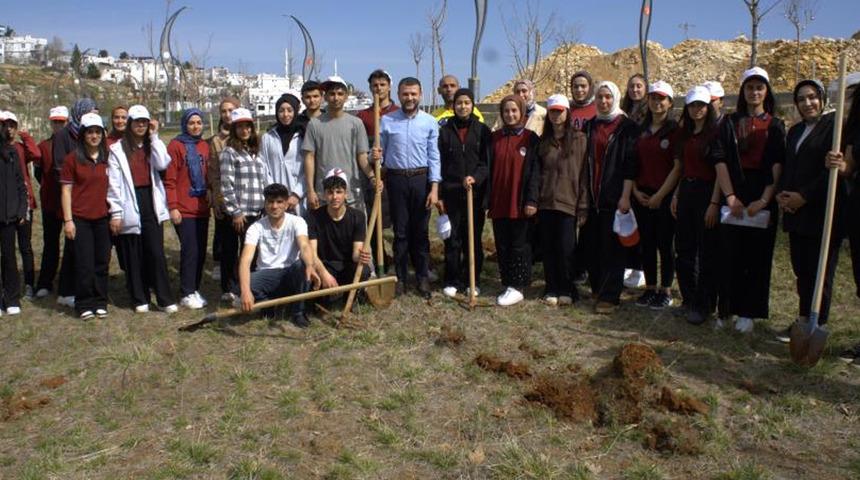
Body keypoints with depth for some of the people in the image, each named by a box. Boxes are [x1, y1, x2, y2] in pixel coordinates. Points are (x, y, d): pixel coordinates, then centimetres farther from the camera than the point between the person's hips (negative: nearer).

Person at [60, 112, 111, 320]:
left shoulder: (107, 158, 7)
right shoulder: (72, 158, -1)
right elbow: (66, 190, -1)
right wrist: (68, 220, -7)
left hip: (102, 217, 3)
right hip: (80, 218, -3)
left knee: (102, 261, 7)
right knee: (84, 263, 1)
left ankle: (100, 302, 18)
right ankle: (84, 304, 13)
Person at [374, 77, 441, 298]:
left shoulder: (430, 122, 1)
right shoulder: (386, 121, 2)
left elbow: (434, 157, -1)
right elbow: (380, 153, 7)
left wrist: (434, 188, -7)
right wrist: (376, 157, -17)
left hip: (421, 179, 0)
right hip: (396, 179, 1)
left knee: (420, 230, 6)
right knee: (400, 231, 6)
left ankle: (423, 277, 16)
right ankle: (400, 277, 16)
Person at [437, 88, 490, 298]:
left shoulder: (482, 131, 6)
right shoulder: (445, 131, 7)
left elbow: (487, 162, 1)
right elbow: (439, 163, 6)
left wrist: (475, 178, -18)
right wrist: (439, 194, 1)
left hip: (475, 193, 0)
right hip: (451, 193, 0)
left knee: (474, 239, 4)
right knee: (452, 239, 2)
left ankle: (472, 281, 16)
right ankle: (452, 281, 13)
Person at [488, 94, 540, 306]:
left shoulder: (530, 138, -1)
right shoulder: (495, 138, 10)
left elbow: (535, 171, -5)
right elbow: (490, 169, 10)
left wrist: (532, 200, -13)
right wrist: (487, 200, 5)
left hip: (520, 203, -4)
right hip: (498, 202, 4)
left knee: (519, 246, 1)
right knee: (502, 246, 8)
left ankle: (517, 287, 7)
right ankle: (507, 285, 17)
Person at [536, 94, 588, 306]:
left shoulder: (579, 139, 0)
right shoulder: (543, 141, 12)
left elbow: (584, 174, -3)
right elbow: (537, 172, 13)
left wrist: (583, 206, -7)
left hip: (568, 202, -4)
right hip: (545, 202, 4)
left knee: (565, 249, -2)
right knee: (548, 249, 6)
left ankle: (567, 290, 12)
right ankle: (552, 289, 17)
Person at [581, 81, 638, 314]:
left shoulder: (627, 127, -1)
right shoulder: (589, 126, 14)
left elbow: (630, 163, -7)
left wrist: (625, 196, -14)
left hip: (614, 196, -5)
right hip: (591, 196, 5)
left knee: (612, 247, -3)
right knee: (592, 244, 7)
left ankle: (609, 296, 1)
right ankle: (596, 288, 20)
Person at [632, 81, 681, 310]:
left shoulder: (675, 130, -5)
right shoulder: (642, 131, 11)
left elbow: (678, 167, -10)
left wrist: (660, 195, -12)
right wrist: (636, 191, -1)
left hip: (665, 196, -5)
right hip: (642, 196, 5)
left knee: (665, 244, 1)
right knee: (647, 243, 9)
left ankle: (666, 291, 12)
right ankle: (650, 288, 19)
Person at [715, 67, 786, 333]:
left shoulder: (775, 126, 8)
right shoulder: (730, 122, 8)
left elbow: (777, 166, -3)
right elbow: (721, 161, -3)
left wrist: (764, 199, -16)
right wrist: (730, 196, -14)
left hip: (762, 195, 0)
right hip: (734, 194, 0)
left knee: (757, 256, 2)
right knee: (730, 254, 1)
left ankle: (747, 312, 10)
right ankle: (727, 308, 12)